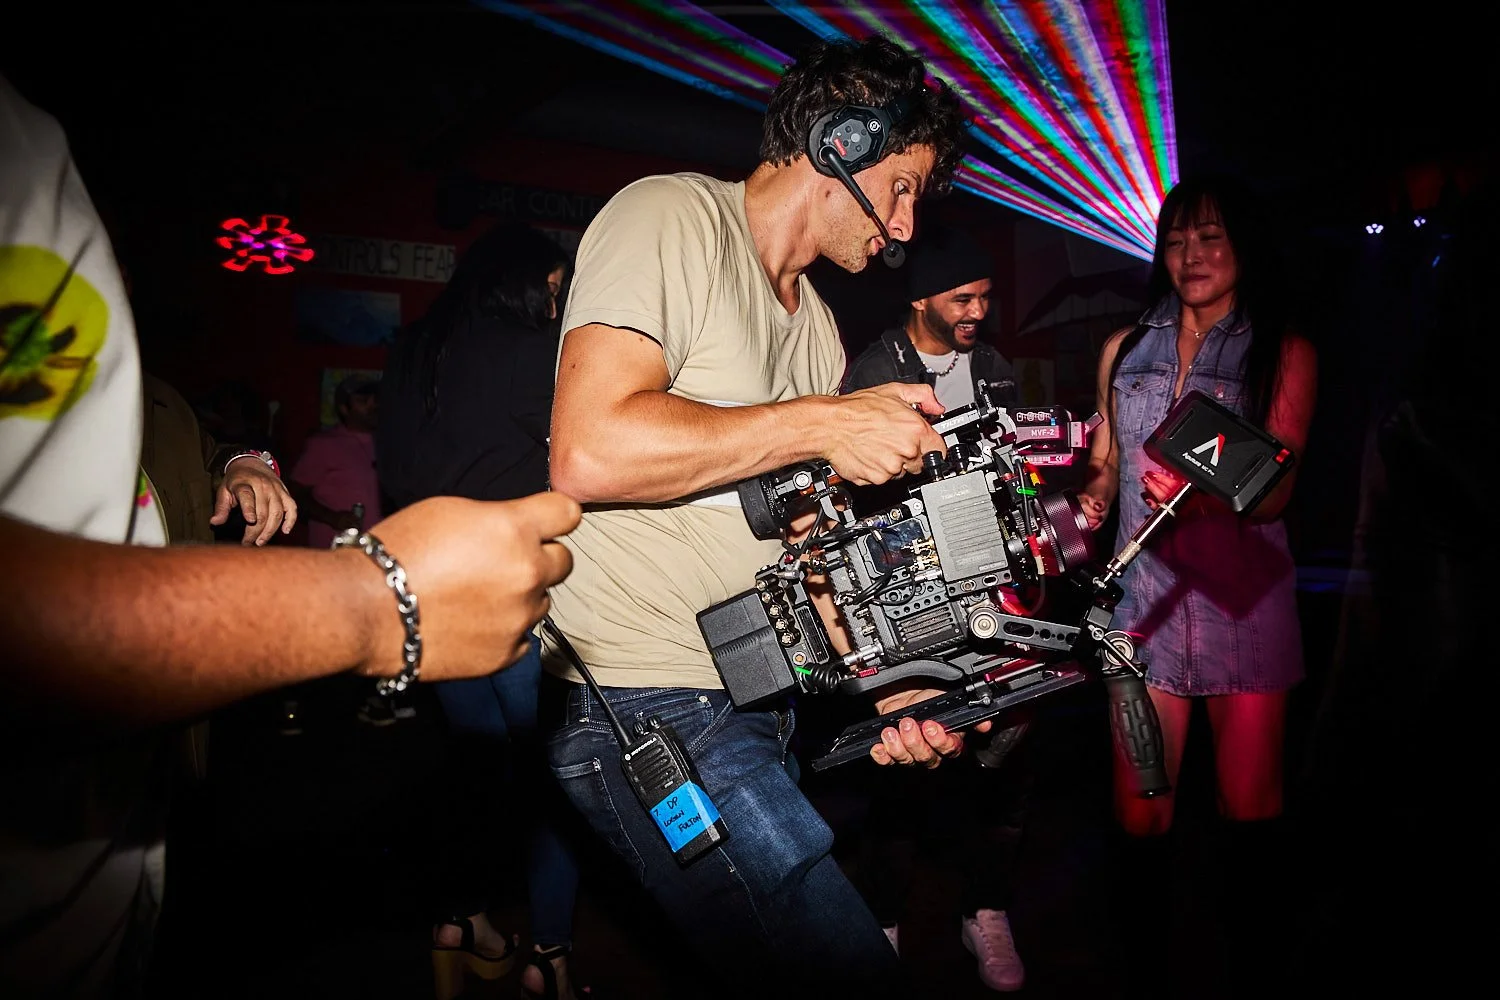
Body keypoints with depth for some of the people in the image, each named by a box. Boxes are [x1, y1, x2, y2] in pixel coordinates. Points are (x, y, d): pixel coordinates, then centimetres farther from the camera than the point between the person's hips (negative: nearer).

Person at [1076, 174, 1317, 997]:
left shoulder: (1285, 353, 4)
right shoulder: (1124, 350, 13)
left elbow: (1276, 490, -8)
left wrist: (1200, 495, -28)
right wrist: (1085, 507, -4)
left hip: (1244, 598, -1)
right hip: (1147, 594, 2)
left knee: (1249, 801, 6)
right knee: (1140, 806, 2)